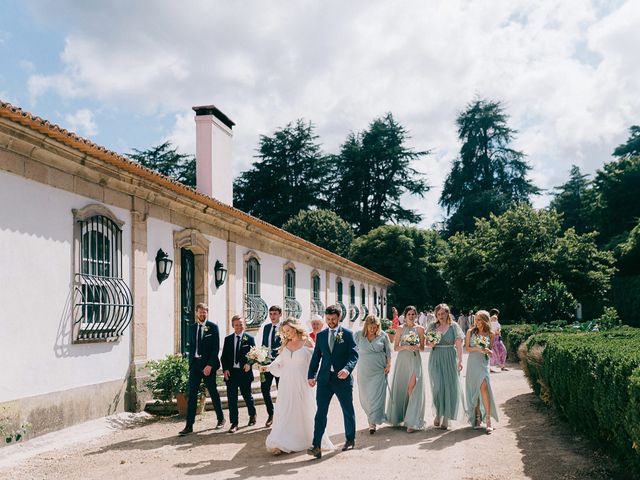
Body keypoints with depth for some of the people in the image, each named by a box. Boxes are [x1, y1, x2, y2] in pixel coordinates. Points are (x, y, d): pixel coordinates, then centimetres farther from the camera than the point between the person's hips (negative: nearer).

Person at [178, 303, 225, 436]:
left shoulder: (213, 327, -4)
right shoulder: (192, 327, 10)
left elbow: (216, 348, -8)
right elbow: (191, 346, 15)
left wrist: (209, 365, -15)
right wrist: (190, 363, 6)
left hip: (208, 364, -4)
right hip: (194, 364, 4)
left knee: (213, 392, 7)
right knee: (192, 395, 0)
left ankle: (221, 419, 25)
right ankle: (189, 425, 0)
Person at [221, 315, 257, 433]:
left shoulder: (249, 339, 1)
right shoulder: (228, 339, 8)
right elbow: (224, 356, 8)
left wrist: (249, 364, -19)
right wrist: (225, 369, -5)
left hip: (244, 372, -2)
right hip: (231, 373, 2)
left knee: (247, 396, 12)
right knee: (232, 399, -1)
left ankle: (252, 415, 37)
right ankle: (234, 423, 6)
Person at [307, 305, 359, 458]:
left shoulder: (347, 334, -1)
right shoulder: (321, 335, 10)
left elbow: (354, 355, -8)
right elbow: (316, 356, 12)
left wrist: (347, 368, -25)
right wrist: (311, 375, 4)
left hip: (342, 378, -2)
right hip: (324, 379, 2)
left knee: (348, 410, 12)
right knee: (320, 412, -5)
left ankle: (350, 439, 32)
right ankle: (316, 446, -8)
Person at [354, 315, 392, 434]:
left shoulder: (383, 335, -2)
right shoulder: (358, 335, -3)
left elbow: (388, 351, 6)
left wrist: (389, 364, -1)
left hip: (379, 371, -1)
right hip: (364, 371, 1)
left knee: (376, 395, -5)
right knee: (365, 395, 9)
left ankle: (373, 422, -2)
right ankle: (371, 415, 31)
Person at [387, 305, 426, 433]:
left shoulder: (420, 329, 6)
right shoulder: (401, 329, 6)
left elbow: (422, 348, 9)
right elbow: (395, 347, 5)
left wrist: (417, 347, -12)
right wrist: (406, 347, -12)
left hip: (415, 360, -1)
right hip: (402, 359, 1)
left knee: (412, 387, -12)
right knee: (401, 388, 6)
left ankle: (411, 422, -12)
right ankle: (399, 416, 23)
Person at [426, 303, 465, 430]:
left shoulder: (454, 326, 0)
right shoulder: (432, 326, 6)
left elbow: (459, 345, -1)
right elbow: (427, 343, 12)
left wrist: (460, 360, -6)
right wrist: (431, 344, -10)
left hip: (450, 359, -1)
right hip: (436, 359, 2)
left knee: (449, 386, -1)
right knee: (437, 387, -2)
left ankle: (446, 417, 7)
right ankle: (438, 413, 16)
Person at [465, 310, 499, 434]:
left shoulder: (490, 334, 5)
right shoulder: (471, 332, 5)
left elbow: (491, 351, 12)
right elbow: (467, 348, 4)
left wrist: (487, 350, -11)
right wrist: (478, 349, -12)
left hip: (484, 362, -1)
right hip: (472, 363, 1)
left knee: (483, 387, -17)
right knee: (474, 390, 2)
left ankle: (488, 419, -16)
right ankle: (477, 418, 12)